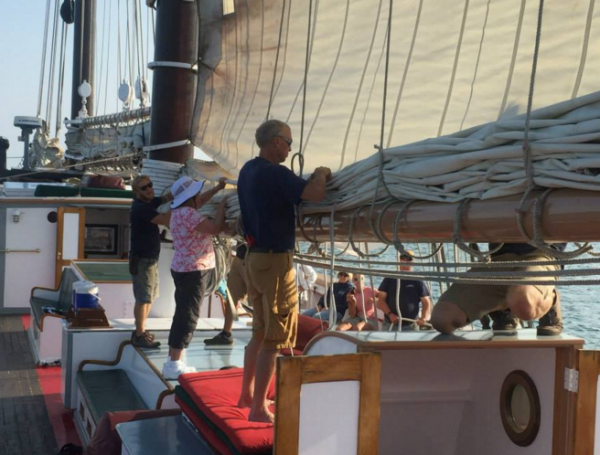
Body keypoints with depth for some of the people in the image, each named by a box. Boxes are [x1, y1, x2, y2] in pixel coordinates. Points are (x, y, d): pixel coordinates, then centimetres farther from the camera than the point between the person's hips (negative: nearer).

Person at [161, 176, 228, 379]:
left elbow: (199, 201, 29)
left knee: (182, 315, 14)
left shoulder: (180, 210, 10)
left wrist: (217, 189, 23)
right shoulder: (187, 214, -21)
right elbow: (216, 228, -21)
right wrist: (222, 206, -8)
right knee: (188, 317, -7)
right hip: (193, 271, -11)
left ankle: (172, 362, 19)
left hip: (185, 269, 11)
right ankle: (174, 366, -6)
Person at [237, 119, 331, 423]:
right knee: (274, 339, -1)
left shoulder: (248, 170, 10)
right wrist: (321, 175, -10)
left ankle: (247, 394, 30)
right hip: (275, 261, -9)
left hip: (253, 257, 9)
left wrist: (312, 178, 11)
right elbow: (315, 194, -29)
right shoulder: (275, 174, -19)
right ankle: (258, 408, 4)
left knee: (260, 331, 20)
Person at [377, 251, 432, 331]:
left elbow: (426, 302, -1)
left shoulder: (418, 281, 3)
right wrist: (390, 314, -14)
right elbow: (381, 300, 2)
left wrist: (424, 318, -20)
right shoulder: (389, 279, 6)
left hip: (411, 326, -1)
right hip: (390, 324, 1)